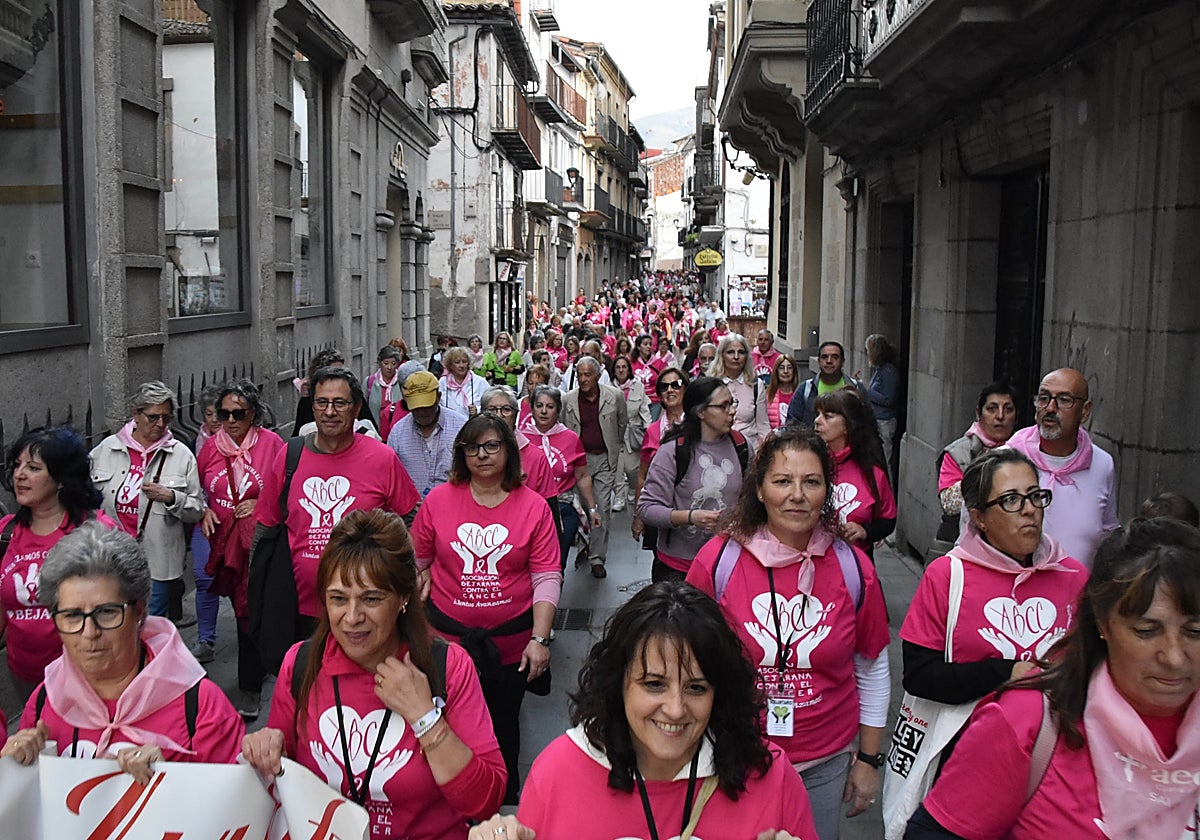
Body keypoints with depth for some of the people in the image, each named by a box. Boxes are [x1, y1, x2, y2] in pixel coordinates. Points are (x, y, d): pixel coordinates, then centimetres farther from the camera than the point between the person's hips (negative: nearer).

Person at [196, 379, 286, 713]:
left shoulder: (271, 444, -8)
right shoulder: (212, 446, 2)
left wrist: (261, 504, -13)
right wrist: (204, 510, -1)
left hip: (259, 544, -3)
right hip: (221, 541, 3)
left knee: (252, 613, 0)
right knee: (244, 610, 12)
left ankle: (249, 688, 11)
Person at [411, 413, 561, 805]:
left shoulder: (533, 506, -6)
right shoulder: (439, 499, -3)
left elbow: (547, 578, -8)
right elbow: (417, 561, 8)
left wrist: (540, 639, -13)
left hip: (510, 641, 0)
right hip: (448, 637, 1)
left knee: (503, 725, 15)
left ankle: (507, 800, 38)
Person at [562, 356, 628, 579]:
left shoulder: (614, 396, -4)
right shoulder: (567, 400, -2)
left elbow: (623, 423, 12)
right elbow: (562, 429, 9)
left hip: (605, 459, -1)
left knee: (603, 508, -4)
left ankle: (597, 557, 1)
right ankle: (584, 543, 33)